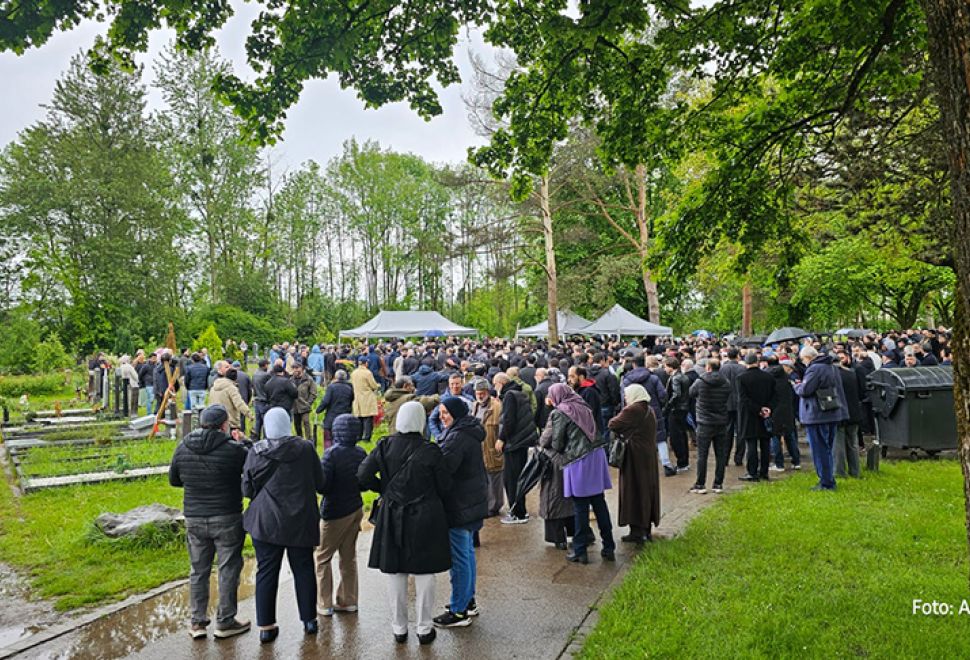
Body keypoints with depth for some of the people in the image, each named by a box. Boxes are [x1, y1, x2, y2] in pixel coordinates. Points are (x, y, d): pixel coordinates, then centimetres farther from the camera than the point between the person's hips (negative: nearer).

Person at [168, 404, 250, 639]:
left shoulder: (183, 448, -1)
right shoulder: (233, 449, -17)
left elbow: (173, 480, 11)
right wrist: (245, 445, 7)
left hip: (194, 520, 4)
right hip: (227, 519, -4)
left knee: (198, 570, 15)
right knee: (229, 569, 8)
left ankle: (197, 622, 21)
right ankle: (225, 622, 16)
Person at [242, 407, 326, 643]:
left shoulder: (256, 452, -8)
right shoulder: (305, 449, -8)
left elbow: (247, 490, -2)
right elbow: (320, 484, -1)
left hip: (266, 522, 0)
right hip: (301, 522, 1)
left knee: (266, 573, 10)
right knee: (304, 570, 14)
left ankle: (266, 626, 16)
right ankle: (309, 620, 24)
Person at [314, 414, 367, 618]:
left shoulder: (332, 453, -19)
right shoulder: (361, 454, -2)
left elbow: (323, 485, -20)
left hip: (335, 513, -6)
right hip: (356, 509, 6)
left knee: (321, 557, 9)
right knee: (349, 557, 16)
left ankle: (324, 605, 12)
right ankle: (348, 601, 24)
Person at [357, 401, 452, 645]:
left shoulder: (385, 446, -7)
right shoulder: (430, 451, -14)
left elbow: (363, 476, -7)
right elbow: (444, 486, -7)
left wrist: (384, 489, 8)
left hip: (392, 517, 2)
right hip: (426, 518, -2)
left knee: (395, 573, 14)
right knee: (424, 574, 10)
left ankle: (399, 628, 25)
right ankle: (425, 629, 21)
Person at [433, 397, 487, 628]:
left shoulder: (457, 437, -21)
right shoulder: (470, 433, 10)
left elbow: (444, 468, -26)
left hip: (459, 504, -10)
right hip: (473, 502, 10)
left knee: (459, 557, 0)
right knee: (467, 551, 20)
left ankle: (459, 611, 10)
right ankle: (468, 601, 32)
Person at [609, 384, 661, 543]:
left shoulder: (632, 410, -16)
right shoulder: (649, 410, 11)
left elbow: (613, 425, -19)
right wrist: (627, 430, 3)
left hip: (635, 457, -8)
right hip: (649, 456, 8)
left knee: (634, 491, -1)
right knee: (647, 489, 13)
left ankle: (637, 531, 2)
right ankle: (646, 529, 21)